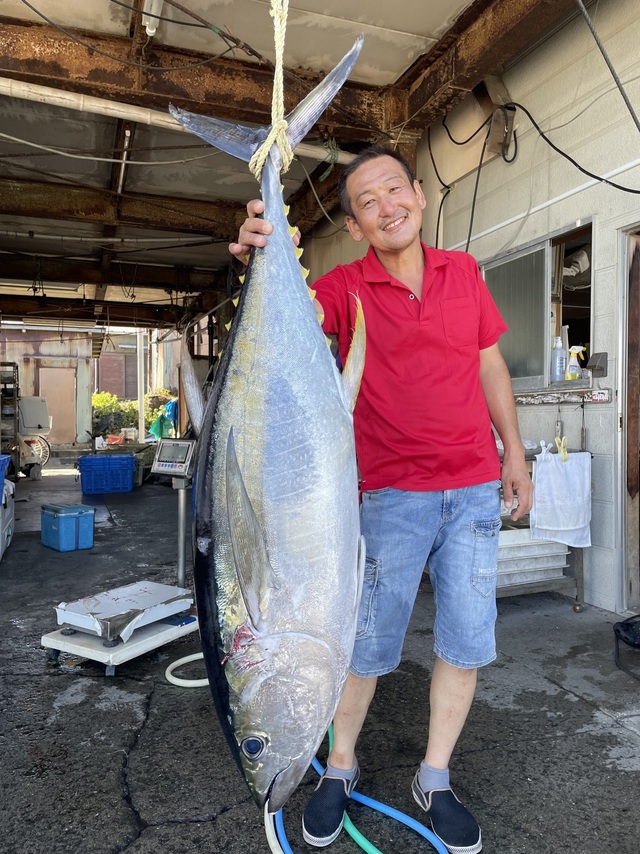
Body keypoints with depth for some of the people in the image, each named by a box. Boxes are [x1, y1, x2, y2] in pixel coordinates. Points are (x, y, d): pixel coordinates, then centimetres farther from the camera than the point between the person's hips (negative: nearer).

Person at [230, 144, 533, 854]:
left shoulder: (463, 271, 7)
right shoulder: (346, 287, -4)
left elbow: (490, 366, 12)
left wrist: (514, 453, 12)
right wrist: (262, 263, -43)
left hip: (475, 489, 4)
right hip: (392, 492, -3)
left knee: (467, 643, 11)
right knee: (369, 642, 6)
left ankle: (434, 779, 32)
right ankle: (340, 768, 32)